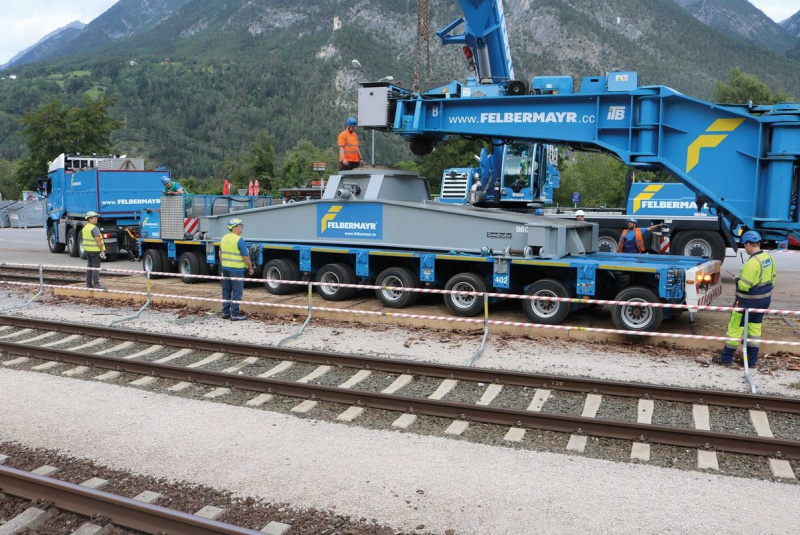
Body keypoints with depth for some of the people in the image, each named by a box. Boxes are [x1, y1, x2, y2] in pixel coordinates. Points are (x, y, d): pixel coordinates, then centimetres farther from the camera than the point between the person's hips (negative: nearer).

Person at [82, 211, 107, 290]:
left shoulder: (84, 228, 12)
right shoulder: (94, 228, -17)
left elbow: (84, 239, 17)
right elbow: (98, 240, -21)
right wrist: (102, 250, -18)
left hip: (87, 250, 9)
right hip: (95, 250, -9)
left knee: (89, 266, 13)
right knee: (96, 267, -7)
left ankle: (89, 284, 16)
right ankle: (96, 284, -8)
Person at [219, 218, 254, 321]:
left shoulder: (224, 238, 8)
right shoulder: (239, 240, -15)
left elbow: (220, 253, 16)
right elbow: (245, 256, -15)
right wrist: (250, 268, -3)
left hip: (225, 269, 8)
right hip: (237, 269, -8)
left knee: (226, 291, 13)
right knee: (237, 293, -1)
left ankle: (225, 312, 19)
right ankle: (234, 315, 0)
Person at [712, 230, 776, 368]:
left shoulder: (752, 263, -26)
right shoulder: (769, 258, 2)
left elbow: (744, 286, -25)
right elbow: (773, 279, 13)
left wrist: (737, 280, -6)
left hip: (748, 301, -9)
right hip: (764, 299, 9)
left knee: (735, 327, 4)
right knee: (755, 328, 16)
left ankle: (726, 358, 13)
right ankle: (752, 360, 22)